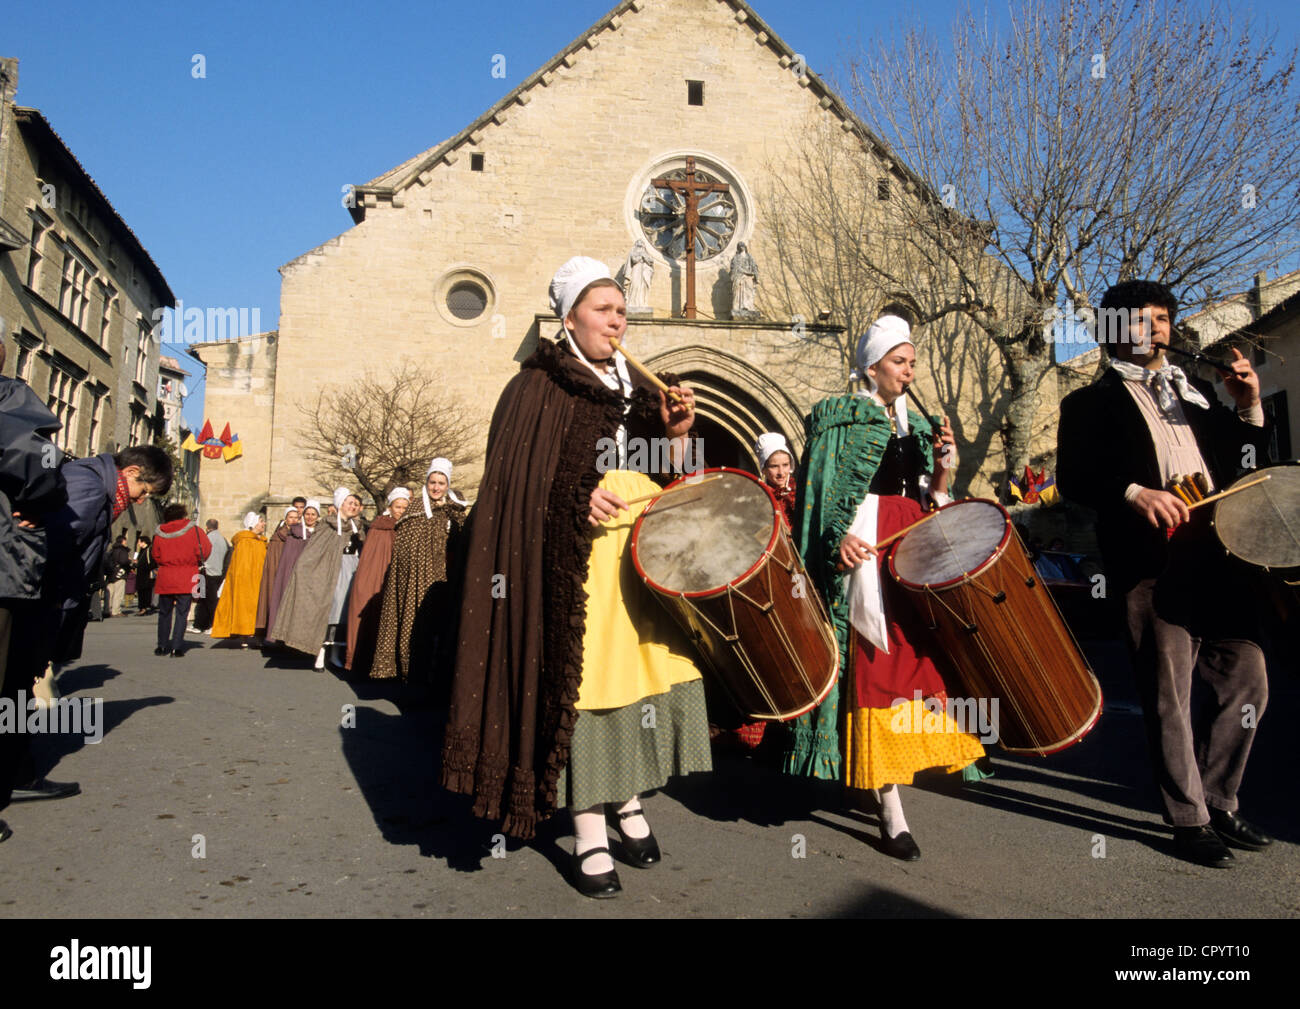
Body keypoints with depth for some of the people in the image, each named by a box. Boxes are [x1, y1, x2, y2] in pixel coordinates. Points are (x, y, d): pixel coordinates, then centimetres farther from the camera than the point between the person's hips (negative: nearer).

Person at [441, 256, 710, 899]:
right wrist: (578, 495, -19)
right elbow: (518, 480, -6)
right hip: (577, 553, -5)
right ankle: (589, 831, 7)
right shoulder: (539, 386, 2)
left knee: (640, 667, 6)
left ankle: (627, 801, 24)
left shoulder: (639, 386, 19)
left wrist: (676, 433, 1)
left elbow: (668, 476, 19)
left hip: (644, 548, 6)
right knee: (581, 674, -4)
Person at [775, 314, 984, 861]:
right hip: (866, 546, -7)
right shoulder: (842, 417, 0)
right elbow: (824, 489, -9)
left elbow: (930, 495, 17)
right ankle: (891, 814, -5)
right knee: (876, 663, -9)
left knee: (913, 651, 7)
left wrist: (944, 467, -1)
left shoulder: (916, 423, 18)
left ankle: (865, 778, 26)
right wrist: (840, 534, -24)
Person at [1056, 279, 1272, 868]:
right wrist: (1132, 492, -21)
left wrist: (1249, 409, 6)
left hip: (1219, 559, 6)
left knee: (1247, 683, 9)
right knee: (1170, 698, 1)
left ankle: (1218, 802, 27)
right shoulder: (1093, 402, 6)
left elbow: (1241, 463, 22)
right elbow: (1072, 478, -6)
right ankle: (1189, 821, 16)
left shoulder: (1195, 393, 24)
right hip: (1153, 567, -6)